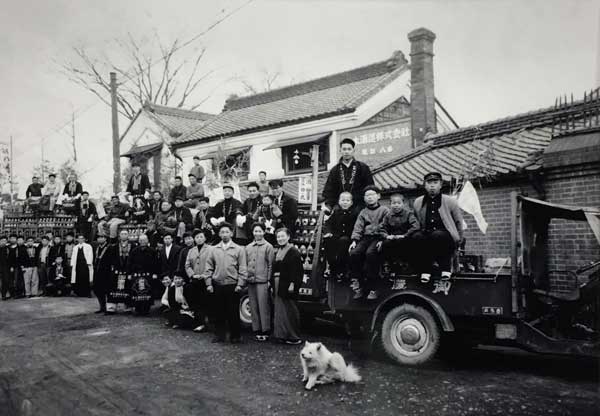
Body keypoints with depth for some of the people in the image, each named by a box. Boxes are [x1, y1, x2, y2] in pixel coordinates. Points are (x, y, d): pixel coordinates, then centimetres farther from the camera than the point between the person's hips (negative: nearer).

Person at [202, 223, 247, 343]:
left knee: (233, 312, 2)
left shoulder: (239, 249, 1)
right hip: (217, 286, 3)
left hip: (232, 286, -3)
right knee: (218, 312, 8)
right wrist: (208, 284, 2)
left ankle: (235, 336, 14)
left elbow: (242, 269, -1)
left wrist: (240, 284, -8)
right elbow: (208, 268, 9)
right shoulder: (214, 249, 8)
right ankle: (220, 335, 20)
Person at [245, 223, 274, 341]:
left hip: (262, 281, -5)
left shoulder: (268, 247, 1)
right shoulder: (248, 247, 14)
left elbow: (270, 265, -2)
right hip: (250, 281, 5)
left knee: (263, 306, -3)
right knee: (253, 306, 8)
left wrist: (269, 279, -8)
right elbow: (245, 264, 17)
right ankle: (256, 329, 16)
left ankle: (265, 331, 3)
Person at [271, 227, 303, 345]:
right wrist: (272, 282, 10)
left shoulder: (293, 252, -8)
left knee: (289, 310, -3)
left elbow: (297, 270, -14)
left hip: (287, 286, -7)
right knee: (279, 310, 9)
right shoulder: (277, 252, 15)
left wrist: (292, 284, -20)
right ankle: (283, 334, 17)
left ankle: (293, 337, 6)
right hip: (277, 286, 8)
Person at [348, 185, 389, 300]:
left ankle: (372, 286, -28)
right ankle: (358, 285, -17)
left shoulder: (385, 210, 10)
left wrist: (383, 239, -17)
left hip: (379, 237, -4)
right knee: (354, 253, -24)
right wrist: (354, 240, -3)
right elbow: (358, 227, 13)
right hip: (365, 238, 4)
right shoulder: (363, 212, 23)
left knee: (370, 253, -34)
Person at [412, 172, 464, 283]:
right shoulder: (418, 203, 10)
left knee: (437, 235, -36)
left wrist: (458, 241, 12)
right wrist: (422, 231, 8)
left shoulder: (450, 202, 4)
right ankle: (425, 269, -17)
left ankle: (446, 268, -17)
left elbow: (459, 222, 11)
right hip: (427, 235, 2)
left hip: (447, 238, -2)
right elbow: (417, 223, 21)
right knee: (417, 236, -31)